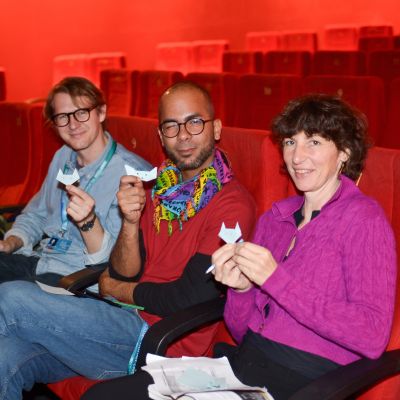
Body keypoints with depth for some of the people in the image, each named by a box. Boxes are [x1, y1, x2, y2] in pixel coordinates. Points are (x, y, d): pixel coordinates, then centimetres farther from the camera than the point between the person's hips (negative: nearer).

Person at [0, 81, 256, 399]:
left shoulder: (233, 205, -10)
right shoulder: (159, 188, 12)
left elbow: (190, 298, -15)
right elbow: (123, 275, 7)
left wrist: (117, 290, 1)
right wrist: (131, 222, -13)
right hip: (126, 320, 6)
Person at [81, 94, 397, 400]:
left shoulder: (362, 218, -5)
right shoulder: (275, 217, 13)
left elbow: (373, 337, -17)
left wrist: (276, 278, -19)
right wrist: (240, 287, -7)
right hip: (243, 363, 6)